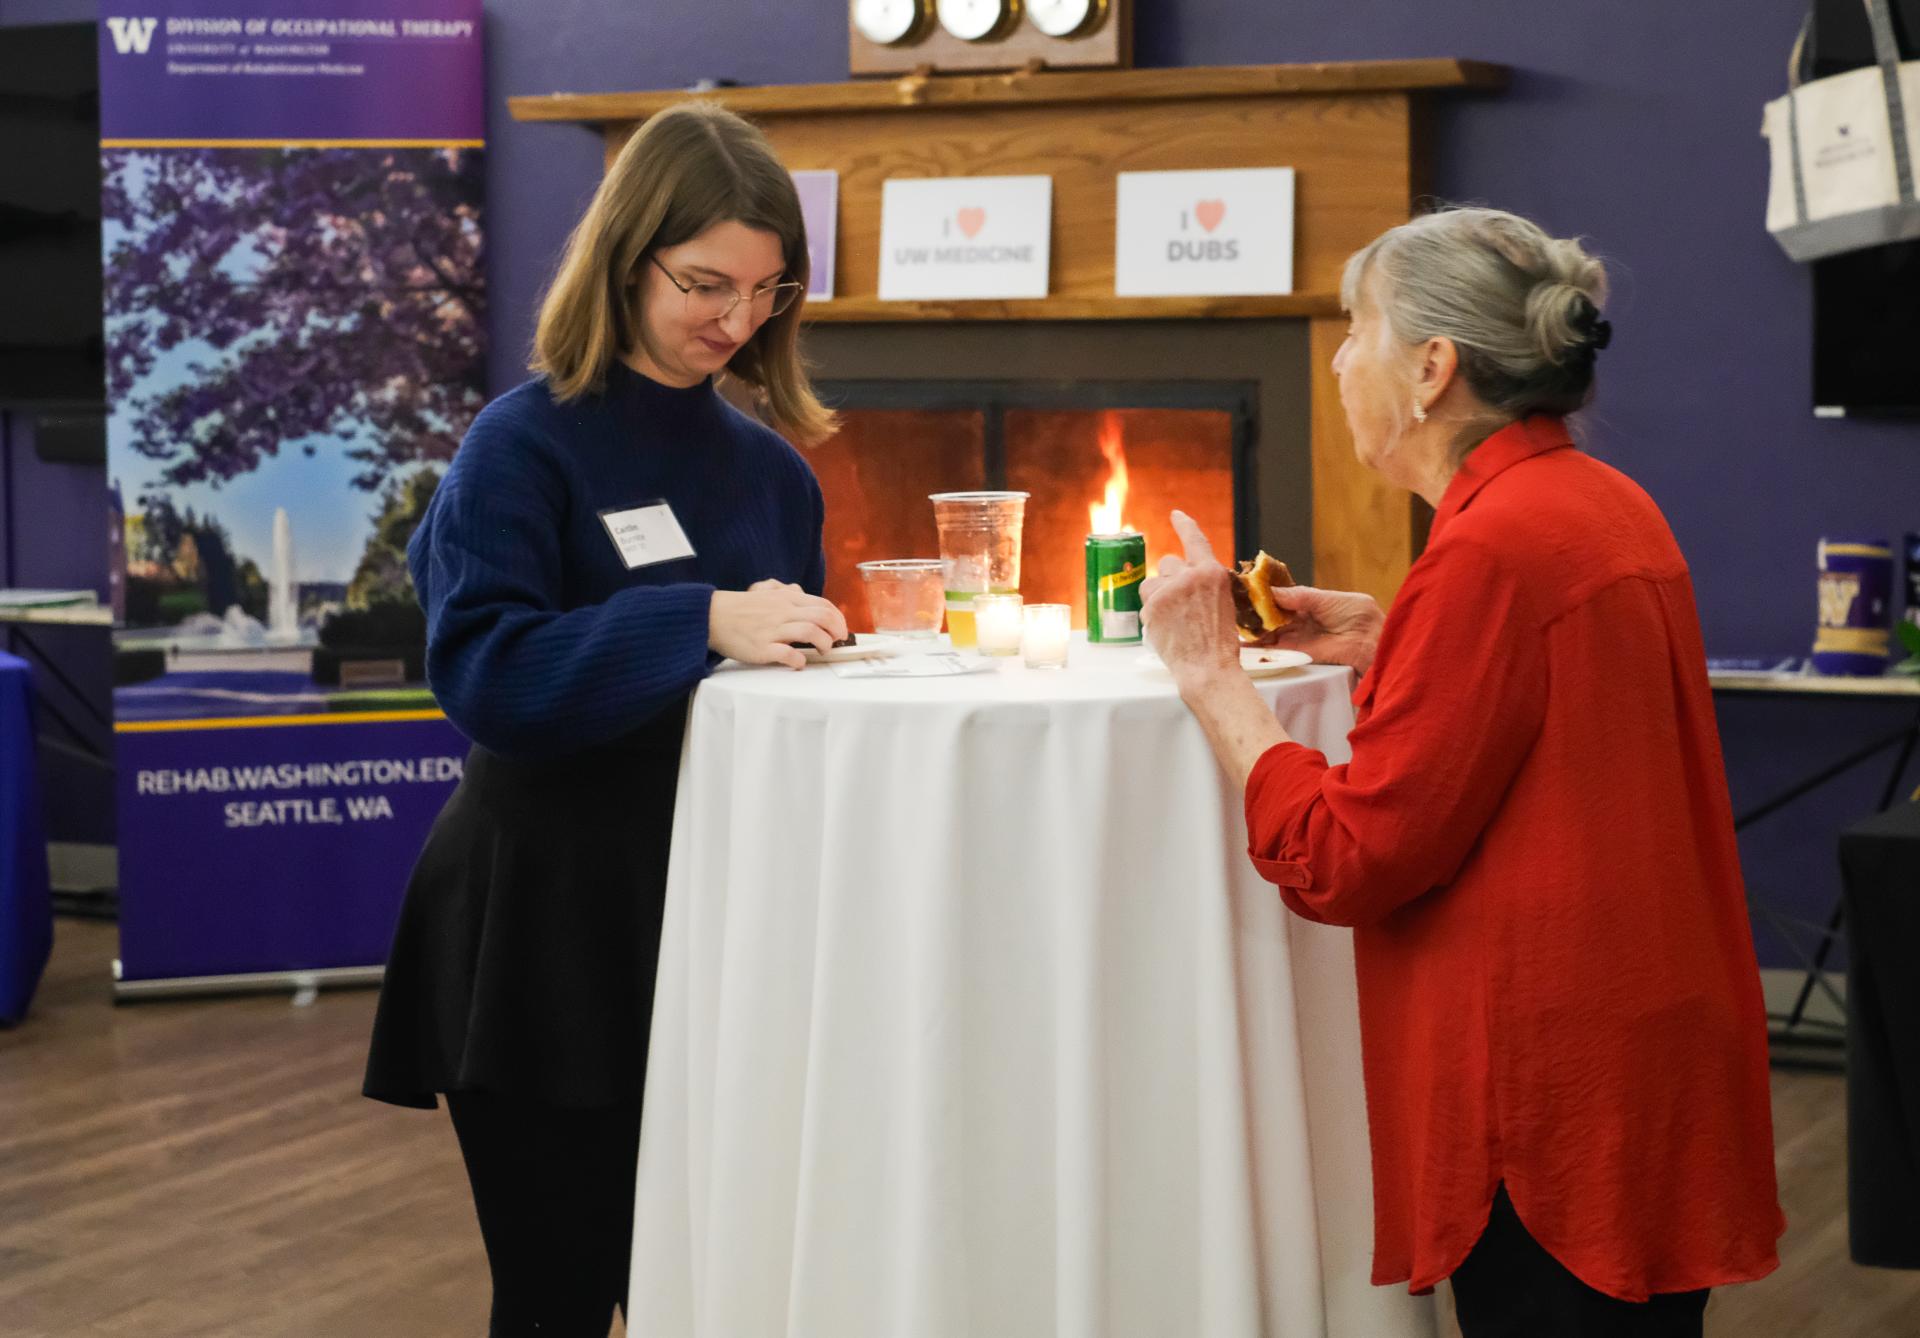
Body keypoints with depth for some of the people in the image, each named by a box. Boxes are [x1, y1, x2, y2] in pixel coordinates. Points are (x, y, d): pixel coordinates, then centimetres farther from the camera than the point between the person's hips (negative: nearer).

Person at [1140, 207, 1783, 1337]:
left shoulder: (1497, 545, -19)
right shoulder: (1605, 504, 10)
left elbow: (1340, 861, -18)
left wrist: (1208, 668, -9)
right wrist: (1384, 641, 16)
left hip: (1558, 1097, -10)